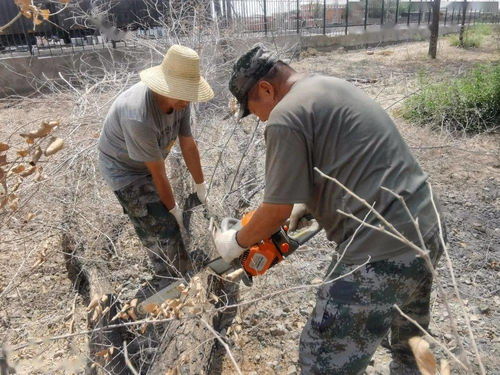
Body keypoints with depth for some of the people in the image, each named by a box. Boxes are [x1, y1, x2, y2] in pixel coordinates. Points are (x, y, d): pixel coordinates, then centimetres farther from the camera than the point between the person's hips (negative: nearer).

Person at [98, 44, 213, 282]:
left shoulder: (179, 99, -17)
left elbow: (188, 146, -6)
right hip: (125, 171, -7)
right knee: (165, 234, -9)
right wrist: (173, 209, -14)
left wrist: (201, 187, 4)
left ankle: (171, 280, 31)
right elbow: (158, 172, -27)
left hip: (148, 166, 7)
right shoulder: (138, 116, -38)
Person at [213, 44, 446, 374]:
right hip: (426, 231, 10)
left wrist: (237, 242, 8)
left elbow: (277, 211, -9)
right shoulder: (334, 87, 15)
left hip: (380, 253, -10)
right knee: (410, 340, 33)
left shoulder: (286, 117, -13)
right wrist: (306, 204, 23)